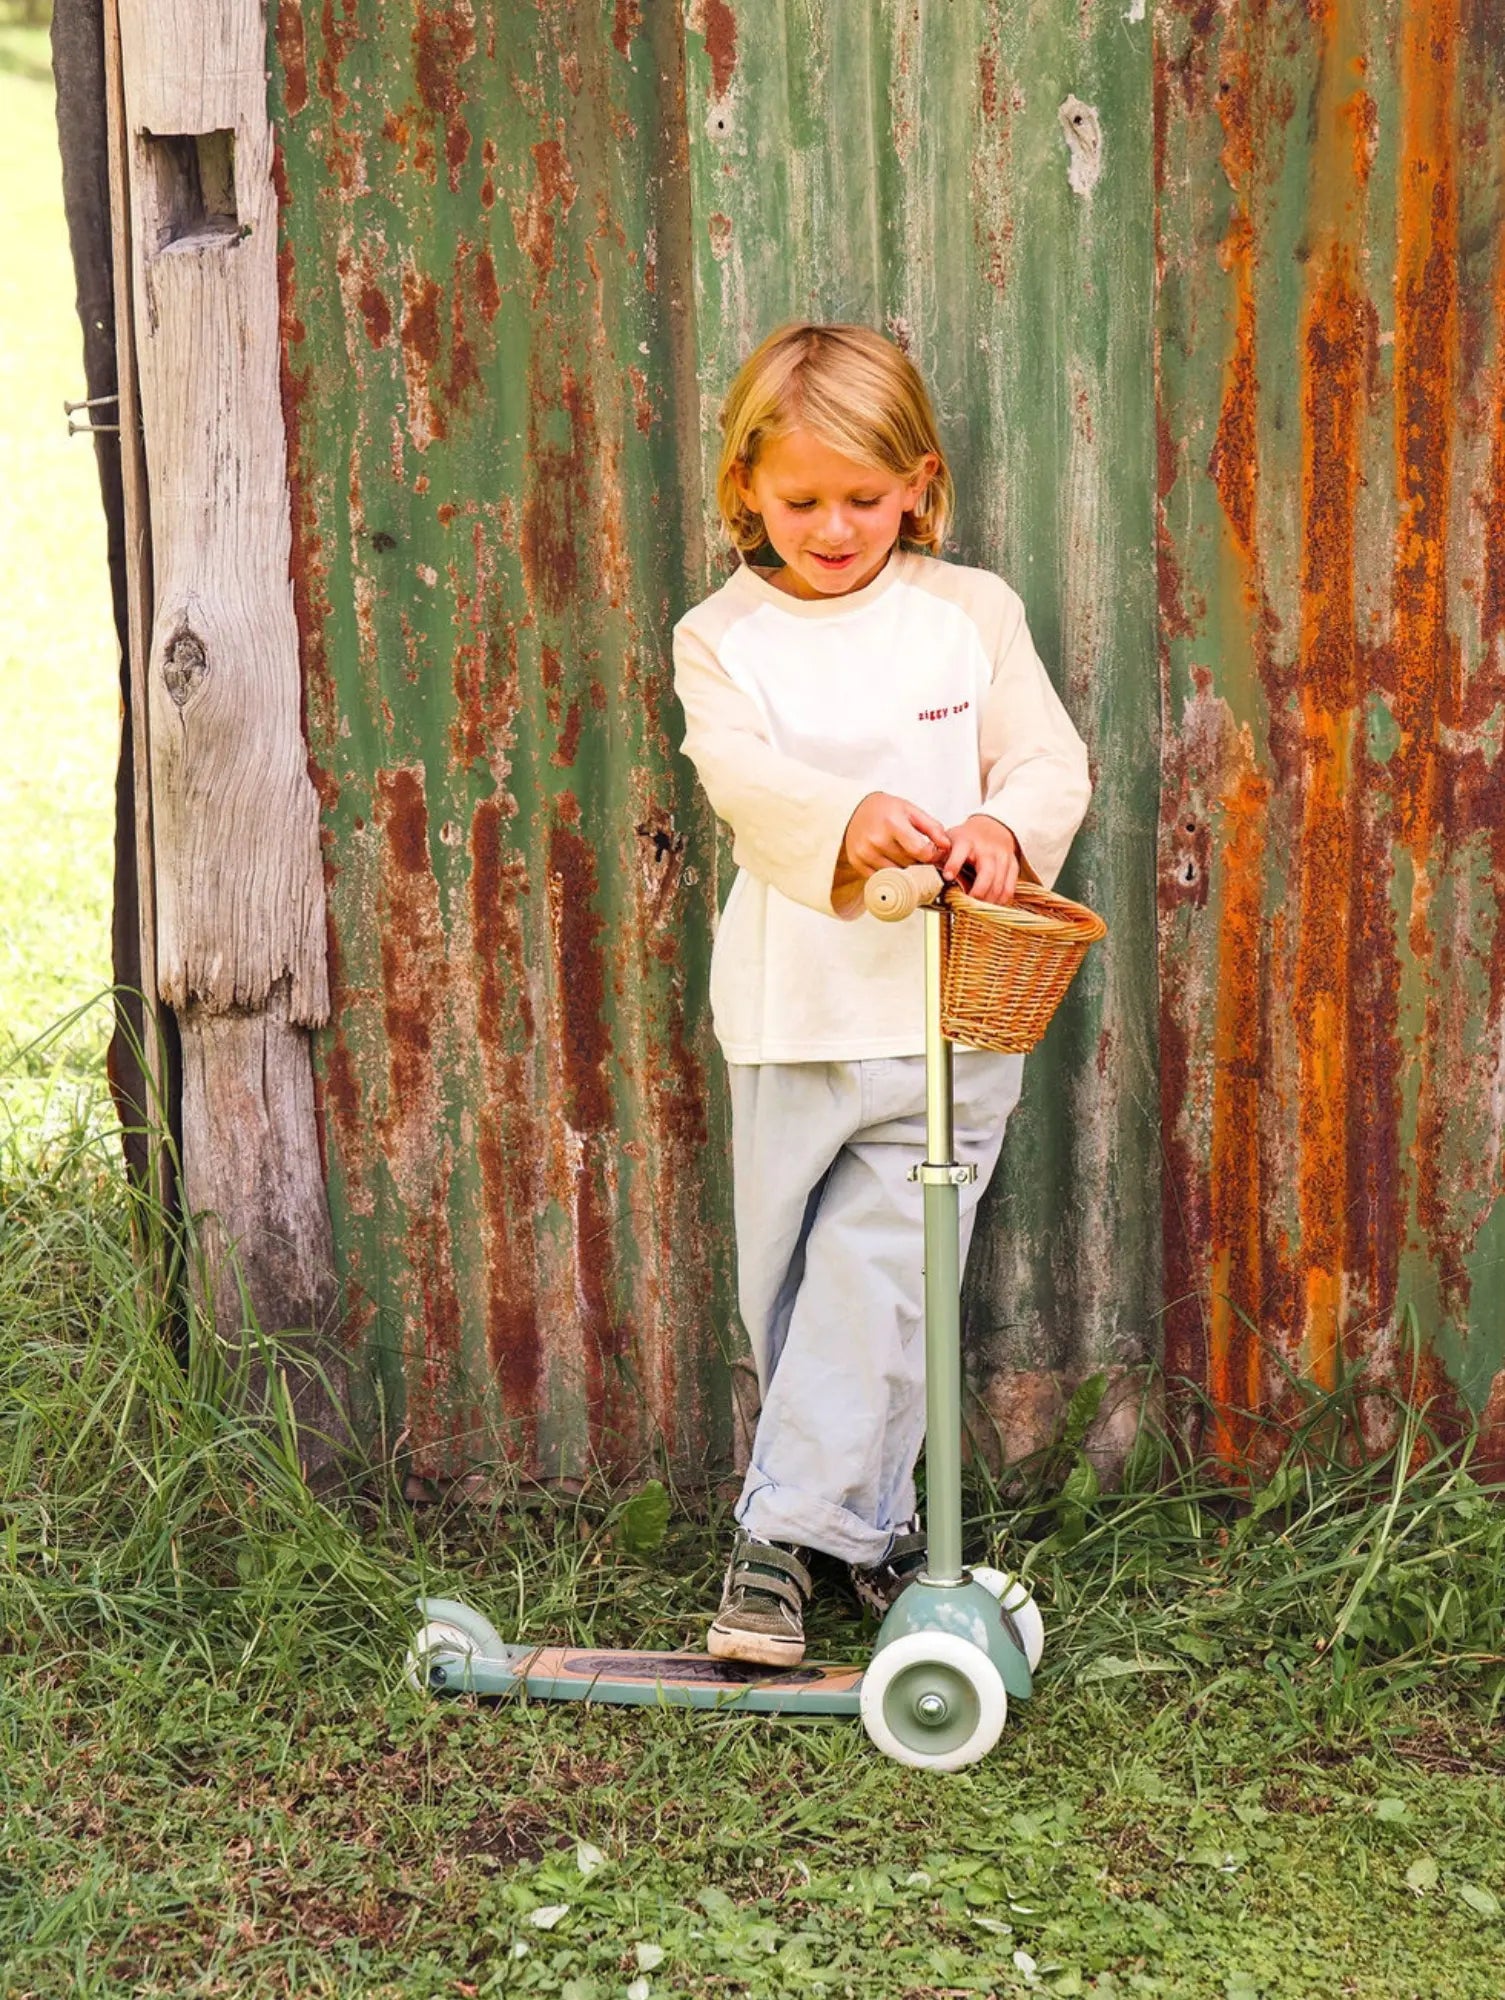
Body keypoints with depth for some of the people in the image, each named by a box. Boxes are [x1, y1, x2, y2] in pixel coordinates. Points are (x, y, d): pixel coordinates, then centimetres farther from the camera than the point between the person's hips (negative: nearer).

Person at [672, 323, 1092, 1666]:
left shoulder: (973, 612, 7)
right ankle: (871, 1521, 25)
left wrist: (1003, 826, -23)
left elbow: (1052, 760, 0)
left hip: (951, 1011, -1)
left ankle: (789, 1531, 1)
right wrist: (849, 817, -33)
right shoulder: (723, 636, 5)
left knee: (879, 1271, -6)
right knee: (786, 1281, 8)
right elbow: (739, 768, -13)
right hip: (796, 1009, 1)